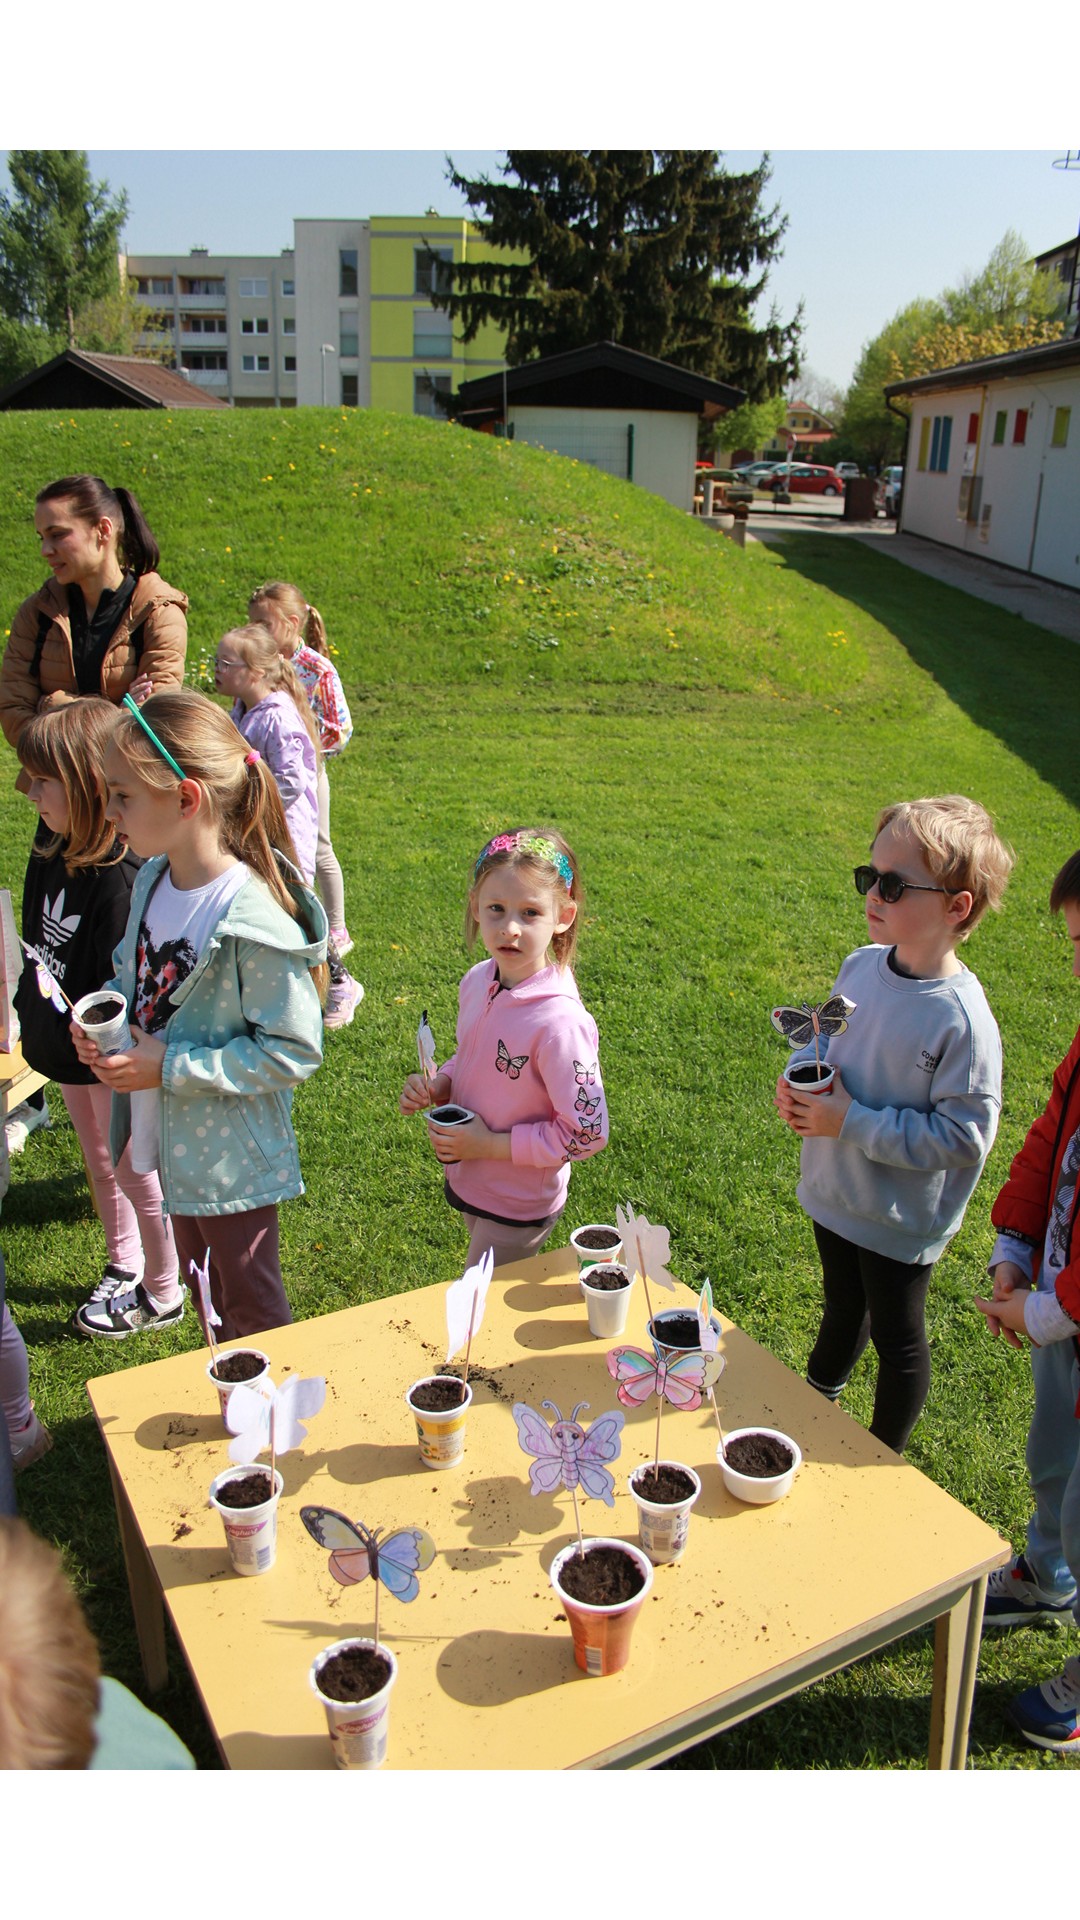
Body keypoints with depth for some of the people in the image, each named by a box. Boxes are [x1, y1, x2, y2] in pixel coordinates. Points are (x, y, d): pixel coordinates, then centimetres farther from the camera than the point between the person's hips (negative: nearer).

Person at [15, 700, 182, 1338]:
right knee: (101, 1163, 25)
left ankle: (162, 1295, 32)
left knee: (136, 1171, 11)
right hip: (69, 1046, 8)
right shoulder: (51, 850, -3)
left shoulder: (122, 878, -30)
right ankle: (124, 1268, 47)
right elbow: (34, 939, 11)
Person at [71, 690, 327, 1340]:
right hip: (174, 1140, 8)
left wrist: (171, 1066, -25)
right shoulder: (152, 880, -4)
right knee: (204, 1294, 28)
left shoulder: (253, 920, -29)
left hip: (233, 1157, -8)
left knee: (252, 1311, 14)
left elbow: (294, 1051, -25)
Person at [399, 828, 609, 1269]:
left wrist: (491, 1145, -22)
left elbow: (587, 1131, -25)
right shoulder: (477, 981, -7)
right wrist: (437, 1087, -8)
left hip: (518, 1205, -7)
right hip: (469, 1181, 7)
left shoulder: (558, 1021, -31)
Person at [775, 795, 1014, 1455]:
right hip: (836, 1192, 6)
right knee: (844, 1308, 30)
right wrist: (800, 1084, -11)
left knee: (898, 1336, 18)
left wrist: (851, 1122, -27)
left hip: (901, 1219, -6)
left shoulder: (962, 1019, -28)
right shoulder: (860, 966, -8)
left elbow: (963, 1137, -26)